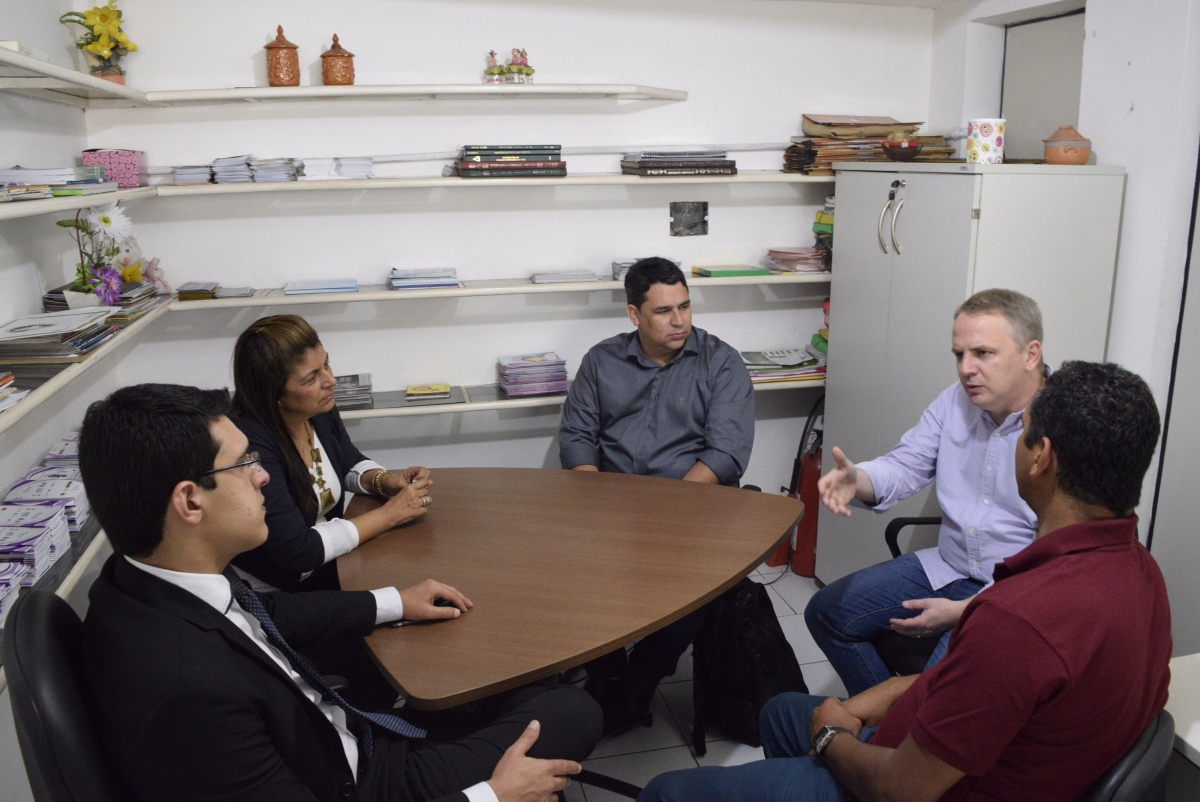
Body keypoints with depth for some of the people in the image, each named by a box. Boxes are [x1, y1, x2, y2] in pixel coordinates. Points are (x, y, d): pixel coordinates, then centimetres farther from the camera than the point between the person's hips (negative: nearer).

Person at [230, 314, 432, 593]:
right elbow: (295, 552, -28)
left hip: (326, 570, 7)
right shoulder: (249, 443, -27)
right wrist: (389, 514, -22)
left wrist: (383, 480, -8)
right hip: (273, 596, -7)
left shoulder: (321, 412, -6)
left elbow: (350, 464, 14)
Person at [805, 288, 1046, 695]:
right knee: (826, 613, 6)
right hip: (947, 566, 7)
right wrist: (856, 480, -20)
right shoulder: (956, 401, 3)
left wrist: (965, 611, -25)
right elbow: (906, 464, 5)